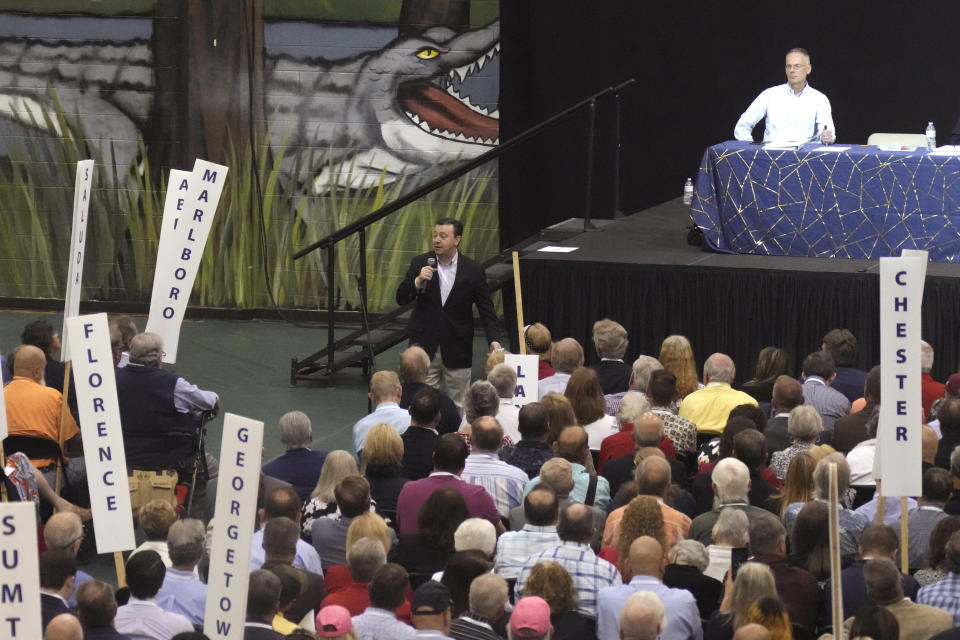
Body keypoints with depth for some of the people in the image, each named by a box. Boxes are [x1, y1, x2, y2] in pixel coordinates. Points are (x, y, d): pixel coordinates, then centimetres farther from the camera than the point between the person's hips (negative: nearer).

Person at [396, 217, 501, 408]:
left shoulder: (473, 271, -2)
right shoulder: (420, 264, 2)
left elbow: (486, 310, 2)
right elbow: (401, 299, 1)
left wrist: (493, 340, -11)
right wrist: (418, 281, -17)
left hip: (457, 349, -1)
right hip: (424, 349, 1)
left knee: (457, 403, 3)